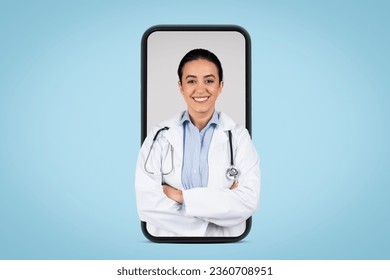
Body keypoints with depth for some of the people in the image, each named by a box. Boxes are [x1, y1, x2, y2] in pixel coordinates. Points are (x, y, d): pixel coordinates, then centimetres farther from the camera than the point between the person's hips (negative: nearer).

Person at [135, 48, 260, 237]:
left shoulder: (238, 136, 0)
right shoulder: (160, 136, 0)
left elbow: (248, 200, -10)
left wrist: (182, 197, -13)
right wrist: (222, 203, -12)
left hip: (224, 235, 0)